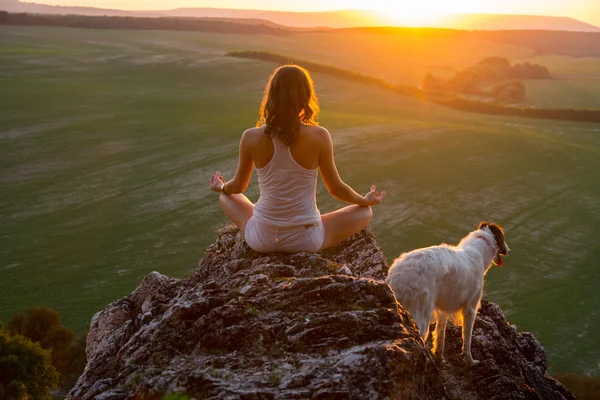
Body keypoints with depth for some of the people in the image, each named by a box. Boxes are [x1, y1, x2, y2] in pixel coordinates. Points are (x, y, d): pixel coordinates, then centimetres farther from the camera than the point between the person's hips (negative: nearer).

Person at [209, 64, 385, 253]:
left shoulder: (251, 138, -12)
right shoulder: (319, 137, -17)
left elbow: (238, 186, 4)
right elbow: (336, 189, -5)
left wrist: (221, 187, 29)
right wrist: (366, 200, 16)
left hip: (262, 239, 2)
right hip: (305, 240, -2)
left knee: (225, 197, 31)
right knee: (365, 213, 20)